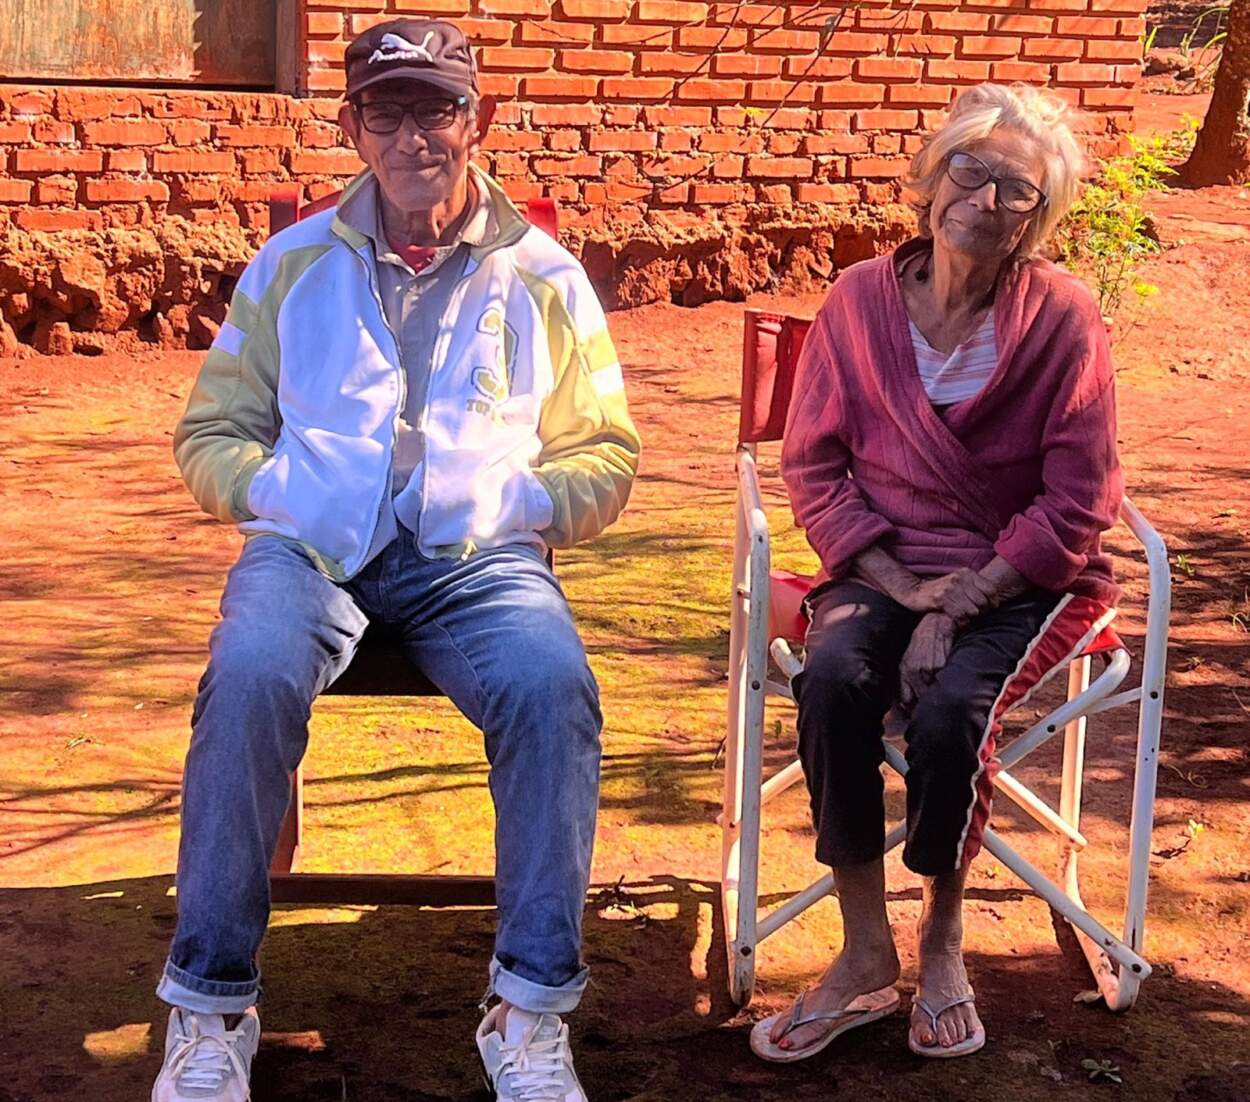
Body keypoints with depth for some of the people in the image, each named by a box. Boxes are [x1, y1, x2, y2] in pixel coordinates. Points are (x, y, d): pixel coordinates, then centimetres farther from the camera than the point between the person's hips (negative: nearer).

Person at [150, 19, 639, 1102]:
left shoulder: (545, 277, 16)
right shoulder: (293, 265, 18)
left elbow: (606, 458, 15)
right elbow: (211, 433, 17)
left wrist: (512, 504, -6)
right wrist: (278, 493, -5)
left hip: (479, 558, 0)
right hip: (311, 547, 0)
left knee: (553, 683, -34)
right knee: (251, 676, -34)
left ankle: (532, 1012, -23)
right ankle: (210, 1009, -21)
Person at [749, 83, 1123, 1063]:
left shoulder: (1063, 320, -9)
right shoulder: (861, 301, -2)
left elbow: (1075, 508, -10)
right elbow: (814, 468, 1)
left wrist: (955, 610, -17)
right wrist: (898, 584, -12)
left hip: (1022, 581, -2)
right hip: (883, 568, 2)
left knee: (950, 708, -30)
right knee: (833, 680, -28)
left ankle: (942, 937, -2)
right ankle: (866, 958, -14)